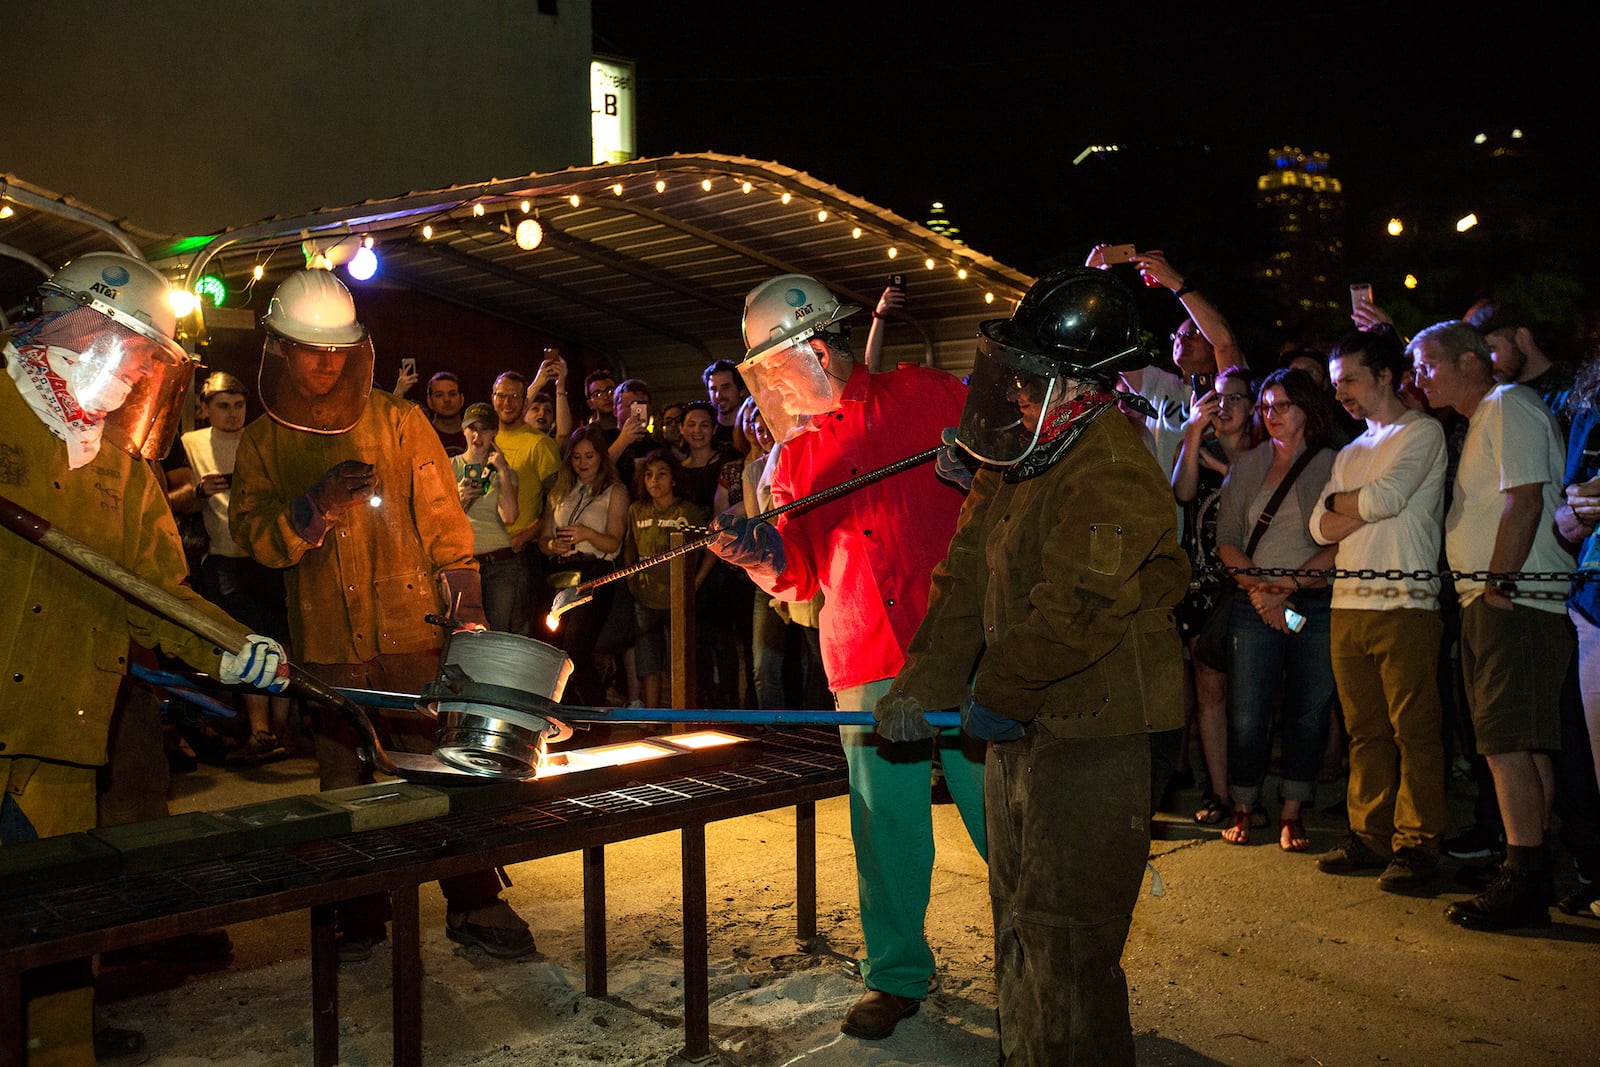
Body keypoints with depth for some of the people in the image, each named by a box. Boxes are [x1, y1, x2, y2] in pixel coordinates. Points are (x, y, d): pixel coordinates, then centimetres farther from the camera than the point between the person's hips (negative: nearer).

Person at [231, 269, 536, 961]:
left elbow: (442, 517, 1)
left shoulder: (400, 421, 4)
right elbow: (251, 533, -2)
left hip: (413, 626, -2)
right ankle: (361, 914, 23)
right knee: (346, 781, 10)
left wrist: (466, 606, -7)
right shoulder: (263, 441, 9)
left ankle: (475, 904, 10)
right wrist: (315, 505, -22)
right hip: (327, 642, 2)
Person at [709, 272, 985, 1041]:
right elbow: (801, 578, 14)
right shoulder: (793, 460, 14)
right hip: (866, 666, 4)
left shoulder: (927, 397, 1)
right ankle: (896, 976, 26)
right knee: (885, 826, 7)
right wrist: (762, 553, -6)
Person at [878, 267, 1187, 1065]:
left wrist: (999, 694, -16)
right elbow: (966, 576, 9)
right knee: (1018, 917, 22)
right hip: (1020, 728, 10)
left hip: (1090, 736, -10)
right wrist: (922, 683, 1)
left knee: (1065, 939, -1)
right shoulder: (1014, 461, 10)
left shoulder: (1116, 476, -20)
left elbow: (1075, 608, -27)